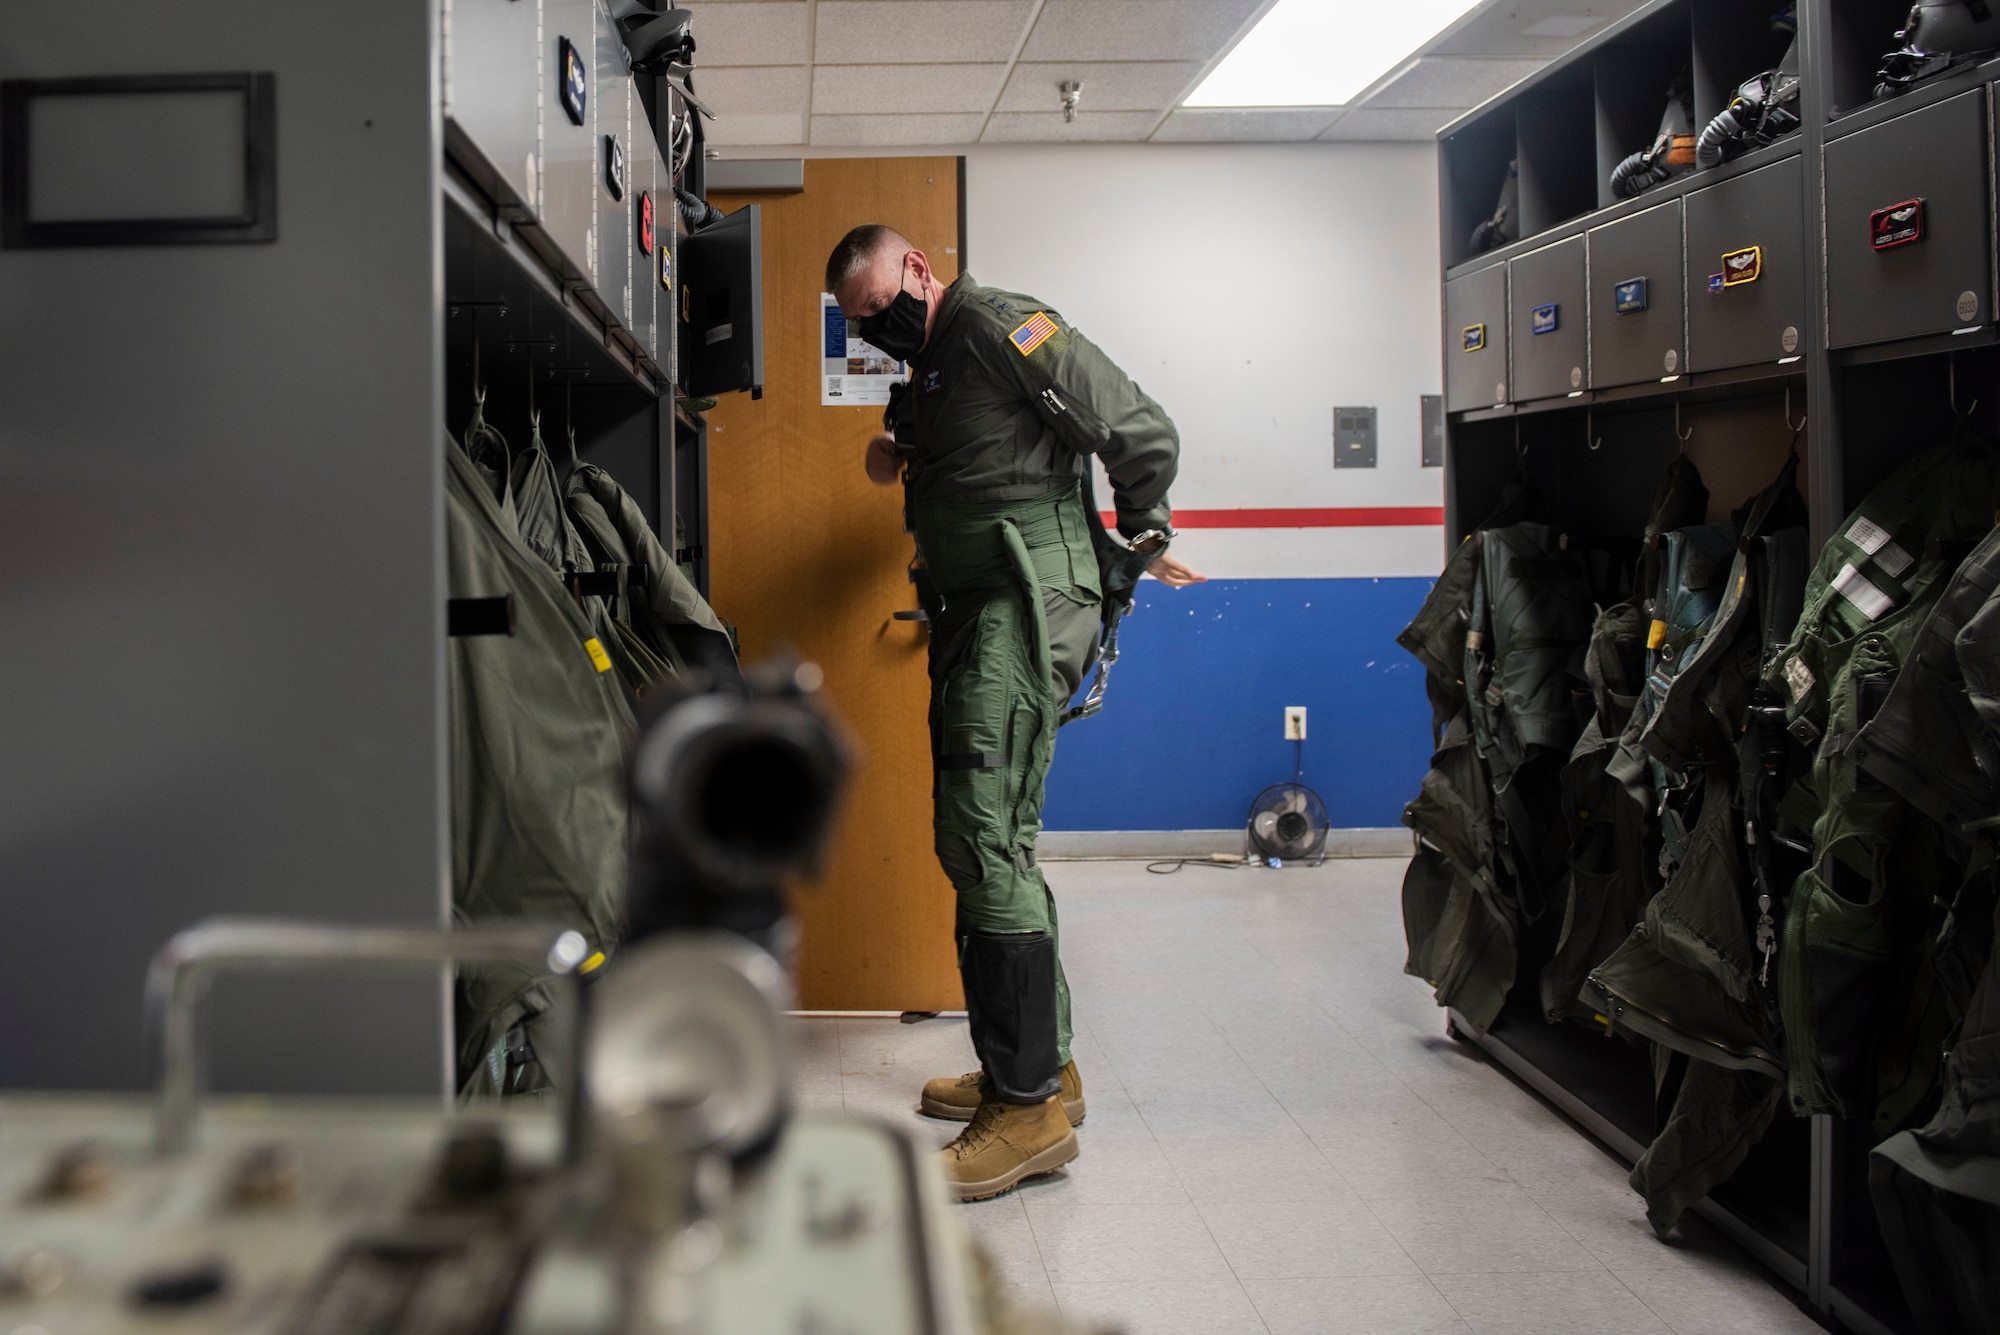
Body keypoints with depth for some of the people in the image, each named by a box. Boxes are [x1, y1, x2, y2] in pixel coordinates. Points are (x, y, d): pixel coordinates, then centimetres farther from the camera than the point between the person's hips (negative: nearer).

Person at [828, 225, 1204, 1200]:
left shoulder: (1000, 327, -9)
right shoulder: (930, 370, 21)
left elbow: (1142, 432, -12)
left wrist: (1142, 545, 1)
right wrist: (901, 453, 13)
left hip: (1029, 598, -10)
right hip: (972, 609, 10)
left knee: (982, 835, -16)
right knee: (990, 836, 12)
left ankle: (1034, 1103, -12)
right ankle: (1033, 1066, 22)